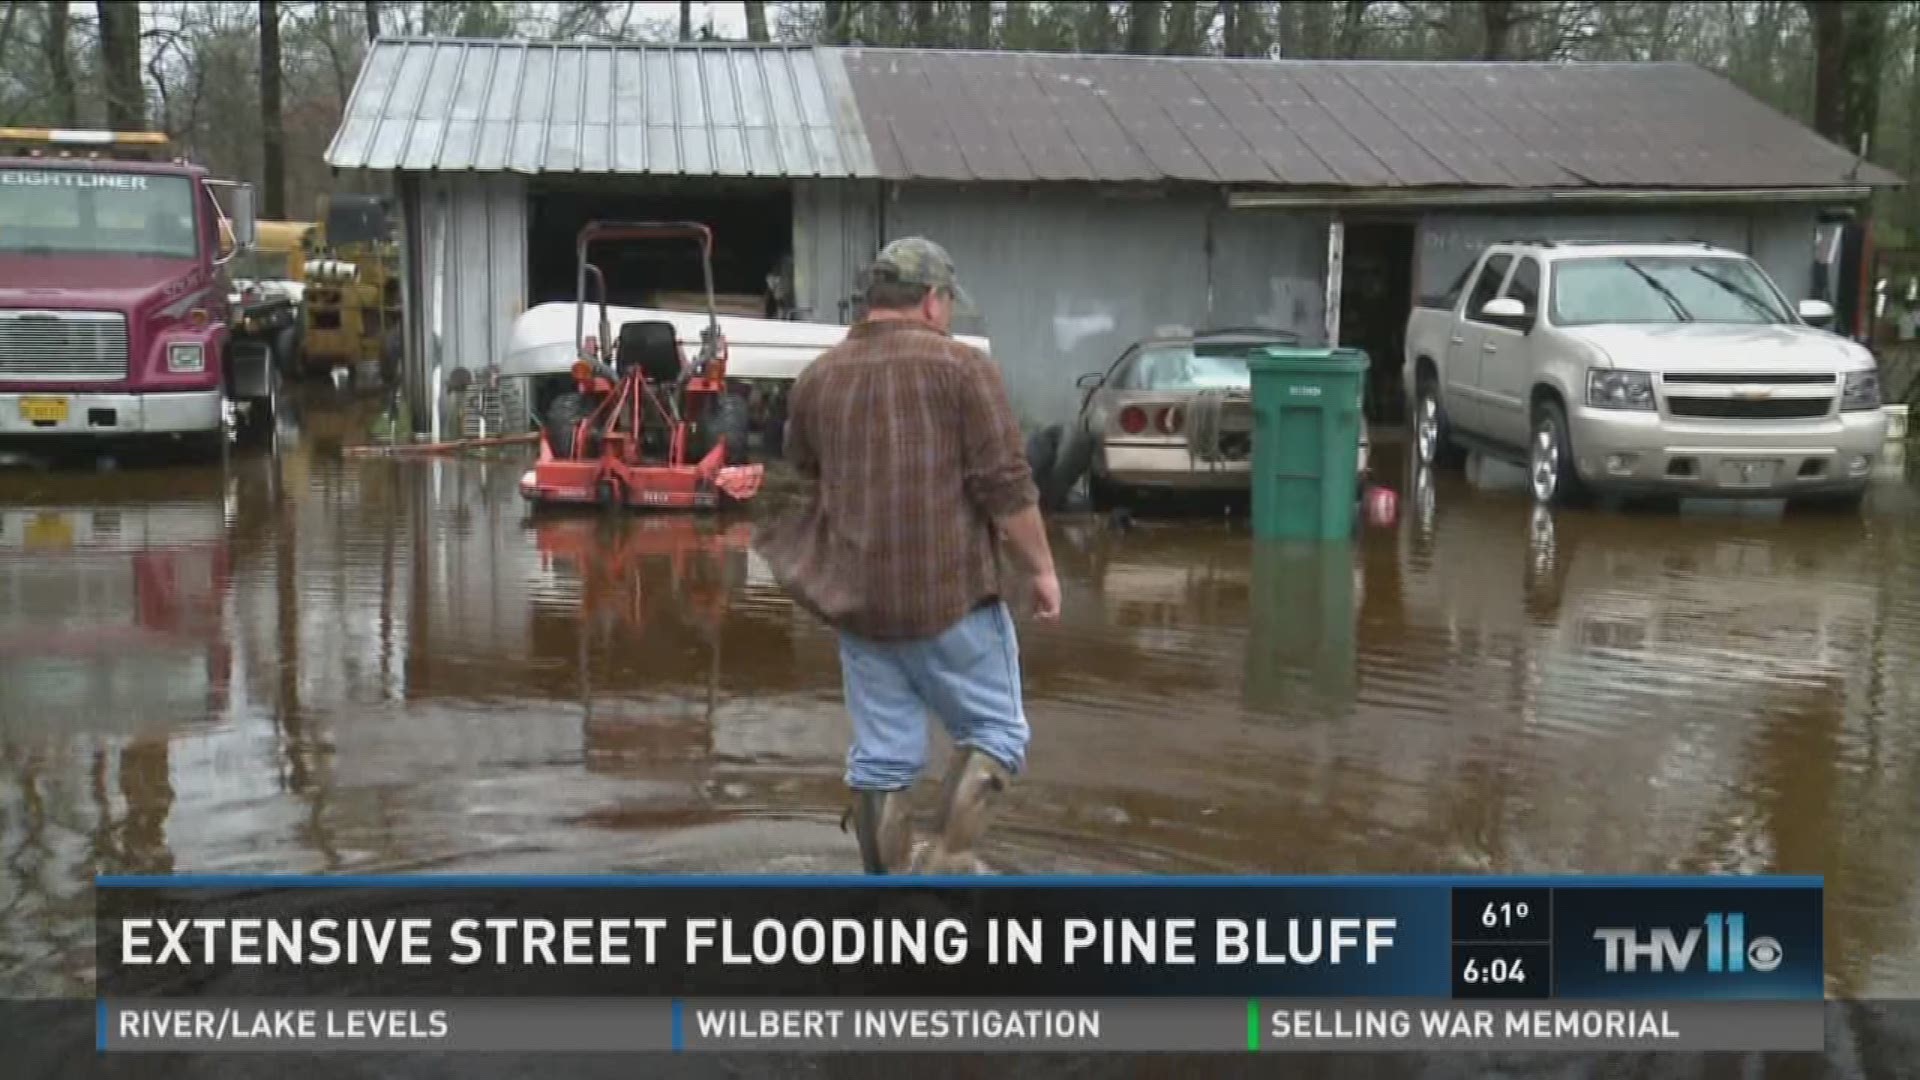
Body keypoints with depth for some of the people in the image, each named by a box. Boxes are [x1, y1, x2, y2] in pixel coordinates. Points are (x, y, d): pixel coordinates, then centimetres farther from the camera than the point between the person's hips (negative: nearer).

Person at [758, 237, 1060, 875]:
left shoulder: (816, 379, 9)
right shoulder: (959, 365, -7)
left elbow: (805, 480, 20)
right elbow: (1006, 484, -11)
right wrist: (1040, 568, -1)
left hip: (856, 599, 5)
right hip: (951, 590, -5)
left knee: (882, 753, 10)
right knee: (994, 731, 9)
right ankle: (949, 859, -4)